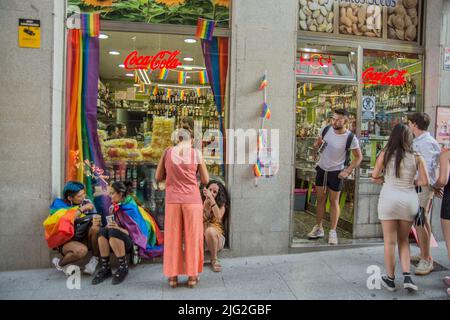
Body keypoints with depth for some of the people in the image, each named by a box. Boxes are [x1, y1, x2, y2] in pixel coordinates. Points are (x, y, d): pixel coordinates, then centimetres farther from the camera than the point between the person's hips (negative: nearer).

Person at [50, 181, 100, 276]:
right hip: (66, 241, -3)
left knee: (96, 229, -27)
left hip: (84, 238, 3)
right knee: (82, 250, -35)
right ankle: (60, 264, -1)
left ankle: (95, 259, -6)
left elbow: (95, 220, -2)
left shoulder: (86, 202, -2)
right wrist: (81, 209, -23)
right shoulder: (59, 204, -9)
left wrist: (96, 222, -26)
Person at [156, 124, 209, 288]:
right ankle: (192, 276, 17)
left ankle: (173, 276, 18)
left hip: (173, 200, 1)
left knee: (173, 238, 11)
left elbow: (158, 177, 8)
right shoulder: (196, 153, -2)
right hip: (192, 200, -1)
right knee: (192, 238, 9)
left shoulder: (168, 151, 2)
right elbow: (205, 180, 2)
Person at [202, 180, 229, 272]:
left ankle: (214, 260, -12)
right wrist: (205, 205, -18)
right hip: (201, 237, 2)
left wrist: (212, 199, -29)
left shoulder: (221, 204, -2)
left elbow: (219, 217, -25)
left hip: (217, 236, -2)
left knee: (210, 230, -35)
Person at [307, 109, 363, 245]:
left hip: (336, 172, -4)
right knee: (320, 199, 11)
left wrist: (347, 171, -13)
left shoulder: (351, 138, -18)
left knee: (334, 201, 4)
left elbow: (359, 157, -6)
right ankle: (318, 228, 23)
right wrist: (317, 144, -15)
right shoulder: (326, 129, -8)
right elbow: (317, 144, 9)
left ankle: (333, 232, 17)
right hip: (321, 169, 4)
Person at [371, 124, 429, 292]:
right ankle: (407, 277, 11)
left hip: (389, 198, -2)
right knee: (403, 240, 20)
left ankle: (390, 279, 19)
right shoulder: (417, 157, 1)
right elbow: (425, 182, 0)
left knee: (390, 241, 9)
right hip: (409, 200, 2)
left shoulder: (385, 153, -2)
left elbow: (374, 177, 0)